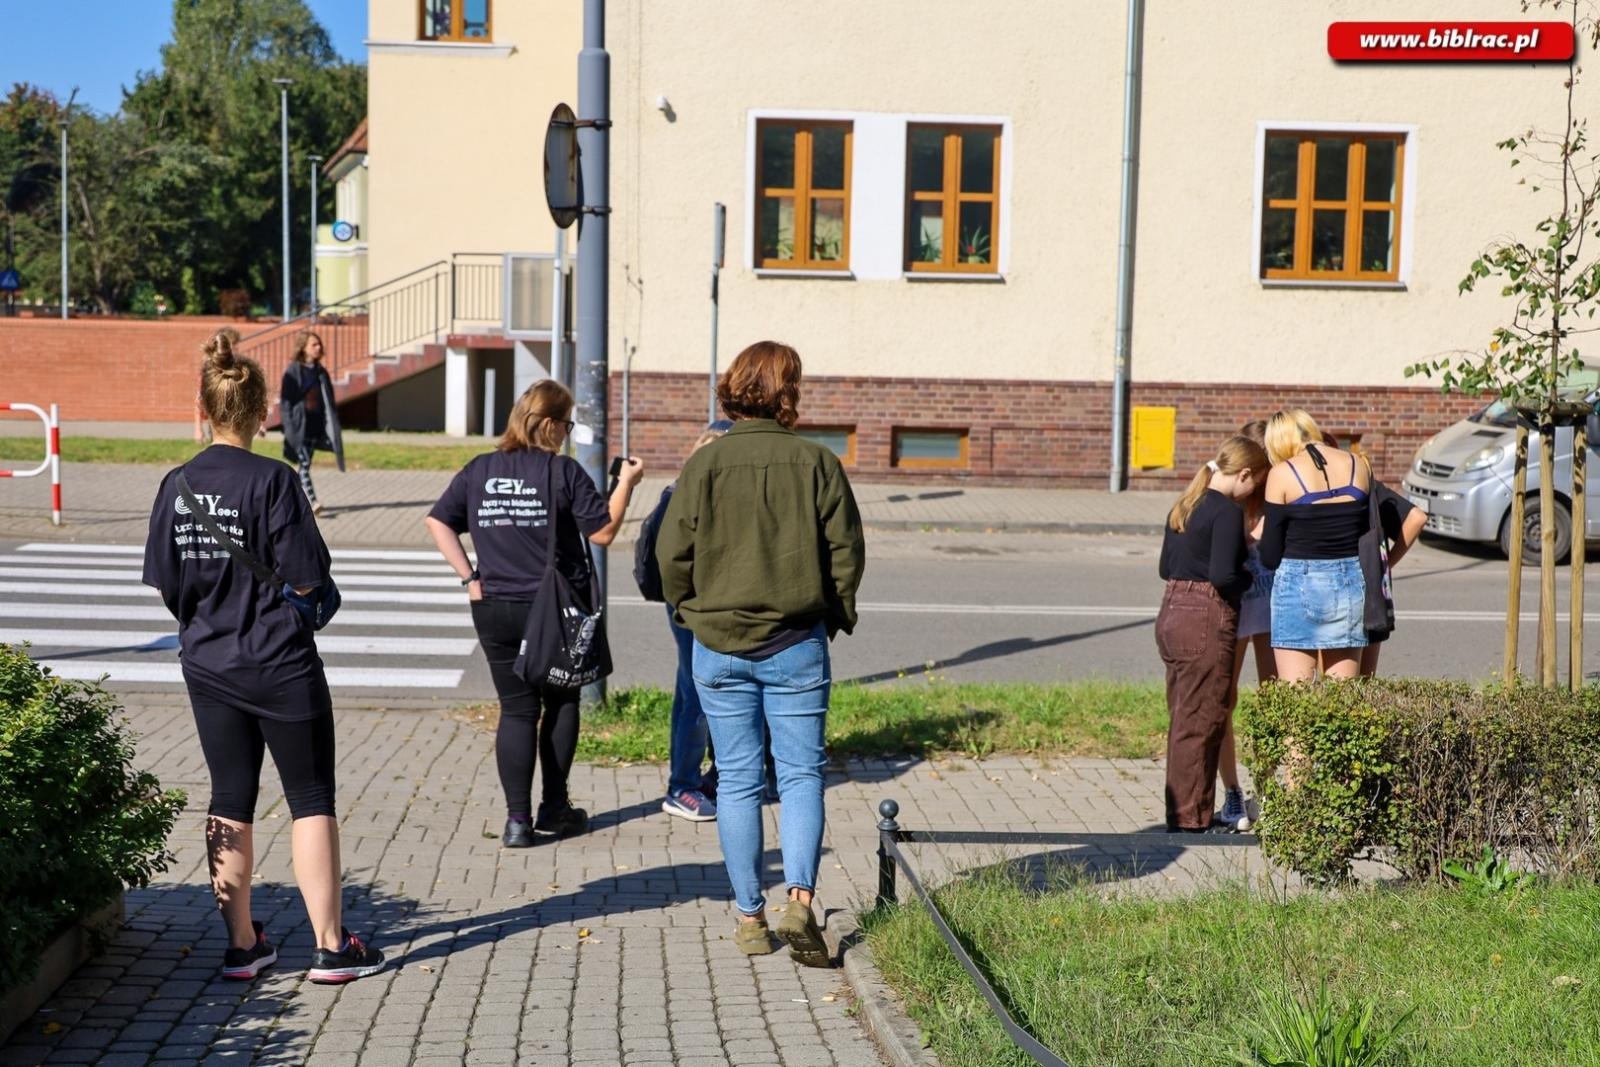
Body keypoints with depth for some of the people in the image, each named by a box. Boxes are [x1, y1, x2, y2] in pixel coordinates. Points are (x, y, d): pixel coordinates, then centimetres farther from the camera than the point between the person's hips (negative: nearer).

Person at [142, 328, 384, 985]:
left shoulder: (178, 484, -1)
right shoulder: (271, 480, -16)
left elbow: (163, 583, 3)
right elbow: (307, 580, -16)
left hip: (207, 667, 5)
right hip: (281, 665, -5)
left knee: (230, 801, 14)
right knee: (311, 799, 5)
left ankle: (241, 943, 21)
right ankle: (330, 946, 9)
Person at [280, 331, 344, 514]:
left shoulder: (320, 372, 12)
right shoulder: (293, 371, -5)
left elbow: (328, 401, 14)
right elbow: (286, 400, -8)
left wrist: (331, 427, 8)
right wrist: (289, 428, -14)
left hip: (316, 425, 6)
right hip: (300, 425, -6)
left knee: (305, 465, 10)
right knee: (304, 464, -12)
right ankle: (311, 502, -20)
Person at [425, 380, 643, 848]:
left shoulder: (479, 470, 4)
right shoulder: (563, 471, -9)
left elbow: (438, 522, 4)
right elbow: (603, 531, -7)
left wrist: (469, 576, 4)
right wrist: (626, 483, 5)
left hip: (495, 611, 3)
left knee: (516, 710, 8)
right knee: (561, 704, 16)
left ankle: (517, 819, 3)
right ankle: (554, 809, 20)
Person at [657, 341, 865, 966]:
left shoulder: (705, 464, -5)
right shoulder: (816, 463, -5)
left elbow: (672, 552, -4)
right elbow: (847, 551, -2)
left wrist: (690, 612, 12)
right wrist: (833, 616, 13)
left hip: (718, 647, 1)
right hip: (797, 644, -1)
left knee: (737, 779, 9)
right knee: (800, 773, 8)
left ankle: (750, 918, 14)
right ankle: (799, 898, -8)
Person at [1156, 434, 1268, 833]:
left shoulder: (1184, 506, 13)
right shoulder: (1228, 511, -13)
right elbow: (1222, 575, -21)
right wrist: (1252, 580, -3)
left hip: (1172, 615, 9)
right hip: (1206, 623, -9)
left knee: (1183, 721, 15)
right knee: (1201, 724, -1)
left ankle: (1182, 814, 23)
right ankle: (1190, 821, 5)